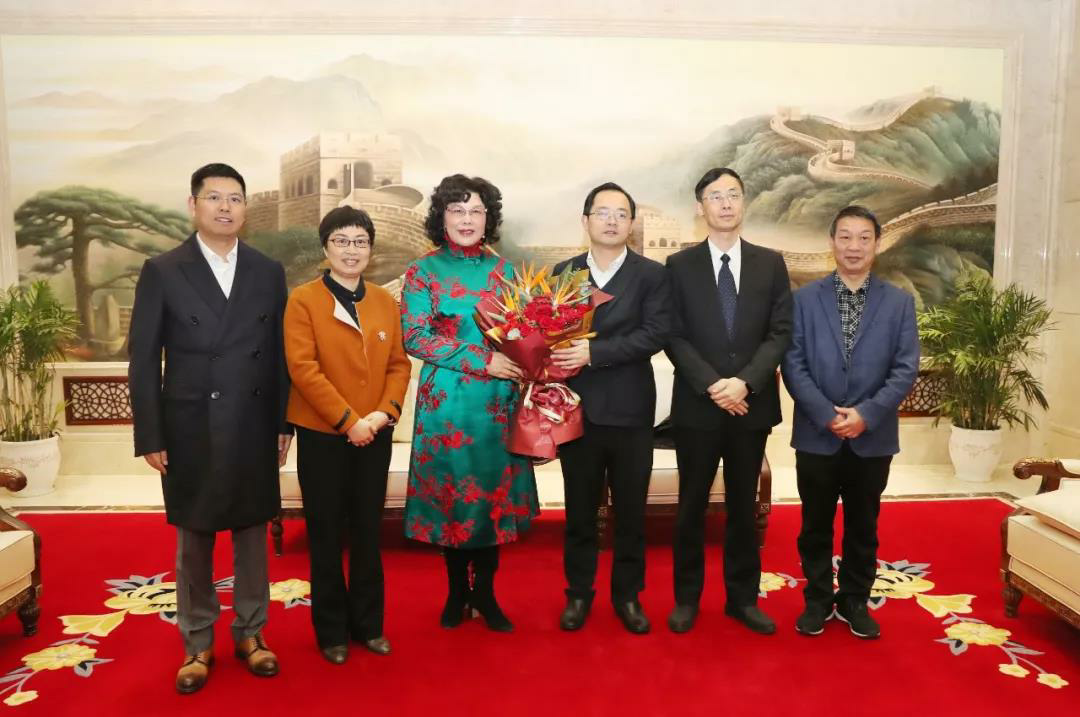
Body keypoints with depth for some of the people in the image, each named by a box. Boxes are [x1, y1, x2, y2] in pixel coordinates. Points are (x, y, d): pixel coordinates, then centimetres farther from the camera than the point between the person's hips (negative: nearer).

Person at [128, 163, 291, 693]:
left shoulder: (269, 273, 4)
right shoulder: (162, 272, -2)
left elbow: (280, 353, 6)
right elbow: (143, 360, -3)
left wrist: (283, 424, 2)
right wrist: (150, 437, -6)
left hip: (254, 429, 2)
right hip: (190, 430, -1)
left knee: (252, 533, 11)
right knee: (194, 539, 10)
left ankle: (250, 632, 28)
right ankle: (198, 643, 26)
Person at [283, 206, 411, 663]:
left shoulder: (385, 302, 8)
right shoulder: (303, 299, -5)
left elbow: (399, 364, 6)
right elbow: (303, 368, -14)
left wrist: (385, 411, -11)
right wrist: (347, 421, -18)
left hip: (374, 435, 4)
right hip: (322, 435, -3)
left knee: (368, 533, 13)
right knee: (326, 536, 8)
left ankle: (368, 623, 27)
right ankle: (332, 630, 22)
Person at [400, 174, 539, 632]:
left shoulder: (504, 271, 9)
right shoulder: (423, 272, 0)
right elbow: (415, 338, -10)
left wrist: (521, 373, -8)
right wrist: (483, 360, -16)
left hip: (498, 402, 3)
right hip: (446, 401, -2)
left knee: (495, 490, 5)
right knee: (450, 489, 5)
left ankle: (484, 590, 22)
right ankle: (456, 589, 24)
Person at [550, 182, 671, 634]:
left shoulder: (652, 275, 0)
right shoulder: (563, 273, 7)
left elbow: (656, 333, -13)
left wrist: (593, 351, -22)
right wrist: (554, 360, -17)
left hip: (630, 411, -1)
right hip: (577, 409, 1)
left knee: (631, 510, 10)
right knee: (579, 509, 12)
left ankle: (628, 595, 27)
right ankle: (578, 593, 27)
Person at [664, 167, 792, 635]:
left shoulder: (770, 263, 5)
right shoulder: (680, 265, 1)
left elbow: (780, 332, -1)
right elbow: (674, 336, -4)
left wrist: (745, 381, -14)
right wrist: (711, 385, -16)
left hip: (752, 403, 2)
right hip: (697, 405, -1)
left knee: (743, 505, 12)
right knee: (692, 504, 8)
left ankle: (743, 597, 25)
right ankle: (687, 597, 22)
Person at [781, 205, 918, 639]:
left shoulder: (899, 303, 2)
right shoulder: (805, 299, 0)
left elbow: (906, 370, -5)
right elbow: (793, 364, -6)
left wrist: (866, 414, -16)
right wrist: (827, 414, -15)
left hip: (873, 438, 1)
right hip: (816, 436, 0)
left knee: (863, 527, 13)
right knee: (815, 526, 10)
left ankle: (855, 601, 30)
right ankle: (817, 600, 27)